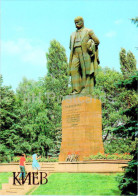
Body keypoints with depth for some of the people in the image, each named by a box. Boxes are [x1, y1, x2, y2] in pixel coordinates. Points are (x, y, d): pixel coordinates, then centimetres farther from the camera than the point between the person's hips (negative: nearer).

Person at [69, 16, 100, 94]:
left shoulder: (88, 31, 11)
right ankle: (76, 90, -13)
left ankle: (86, 90, -12)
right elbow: (71, 46, 29)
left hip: (85, 54, -4)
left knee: (86, 72, -10)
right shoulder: (73, 35, 26)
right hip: (76, 55, 5)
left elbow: (97, 41, 8)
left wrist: (90, 47, 4)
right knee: (74, 70, -11)